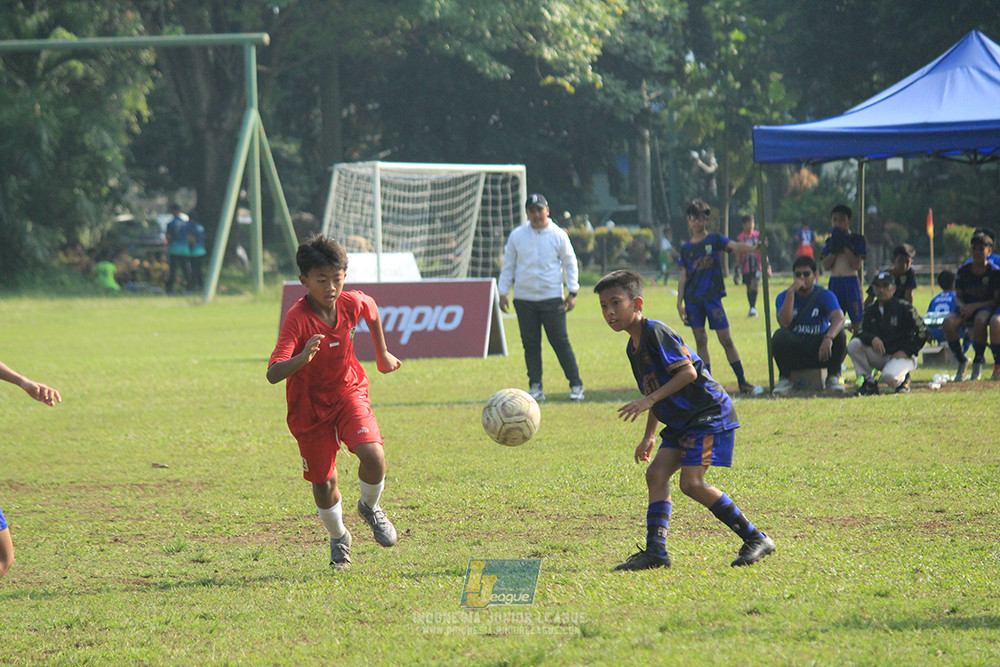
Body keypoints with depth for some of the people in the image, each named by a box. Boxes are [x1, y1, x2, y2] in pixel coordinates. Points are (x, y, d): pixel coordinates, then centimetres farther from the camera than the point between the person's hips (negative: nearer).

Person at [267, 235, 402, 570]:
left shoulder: (353, 304, -14)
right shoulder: (297, 319, -28)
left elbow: (372, 311, 14)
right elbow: (273, 374, -38)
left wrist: (382, 354, 24)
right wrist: (302, 359, -57)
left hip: (349, 392, 3)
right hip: (310, 405, -2)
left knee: (373, 455, -21)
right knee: (323, 484, 4)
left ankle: (369, 506, 12)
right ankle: (338, 537, 34)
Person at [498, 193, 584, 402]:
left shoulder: (558, 235, 2)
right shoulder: (517, 236, 7)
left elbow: (570, 264, 7)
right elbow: (508, 265, 13)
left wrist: (572, 292, 1)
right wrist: (503, 292, 9)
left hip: (552, 298, -2)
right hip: (524, 298, 2)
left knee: (561, 342, -5)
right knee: (530, 344, 3)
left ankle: (576, 385, 1)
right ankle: (535, 387, 9)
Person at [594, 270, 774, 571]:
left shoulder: (656, 332, -16)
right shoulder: (633, 347, 14)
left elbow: (688, 372, -24)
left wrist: (650, 400, -27)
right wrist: (649, 436, 23)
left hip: (710, 415, -10)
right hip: (681, 422, 10)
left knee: (692, 483, -16)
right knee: (657, 473, -2)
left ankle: (756, 540, -6)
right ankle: (656, 551, -4)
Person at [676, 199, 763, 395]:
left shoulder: (714, 239, 3)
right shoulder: (686, 248, 10)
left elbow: (734, 245, -14)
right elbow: (682, 276, 9)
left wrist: (752, 248, -34)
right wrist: (680, 301, 1)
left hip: (712, 296, -3)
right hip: (693, 299, 3)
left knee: (726, 339, -5)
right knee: (700, 341, 4)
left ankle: (742, 382, 0)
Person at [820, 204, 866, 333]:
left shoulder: (857, 240, 1)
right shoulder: (830, 241, 10)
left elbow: (857, 265, -9)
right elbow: (826, 266, 1)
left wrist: (845, 247, -13)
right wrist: (834, 249, -10)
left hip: (851, 280, -3)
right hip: (834, 281, 3)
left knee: (856, 322, -4)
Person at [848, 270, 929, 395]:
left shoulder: (904, 308, -7)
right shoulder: (870, 311, 9)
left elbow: (922, 331, -9)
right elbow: (863, 333, 0)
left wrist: (907, 352, -15)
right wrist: (872, 338, -24)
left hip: (903, 356, -5)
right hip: (880, 355, 5)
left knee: (889, 377, -37)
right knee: (853, 345, -16)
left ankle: (903, 378, 2)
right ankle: (869, 382, -8)